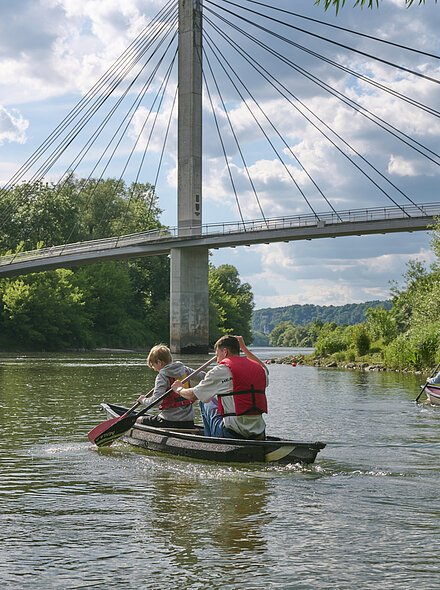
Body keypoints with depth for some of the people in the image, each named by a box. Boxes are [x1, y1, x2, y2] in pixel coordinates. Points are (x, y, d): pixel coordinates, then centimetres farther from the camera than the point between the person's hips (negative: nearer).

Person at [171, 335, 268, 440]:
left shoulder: (222, 370, -7)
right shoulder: (260, 370, 8)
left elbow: (192, 396, 2)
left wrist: (179, 389, 25)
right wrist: (244, 348, 44)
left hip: (231, 434, -6)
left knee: (205, 402, 20)